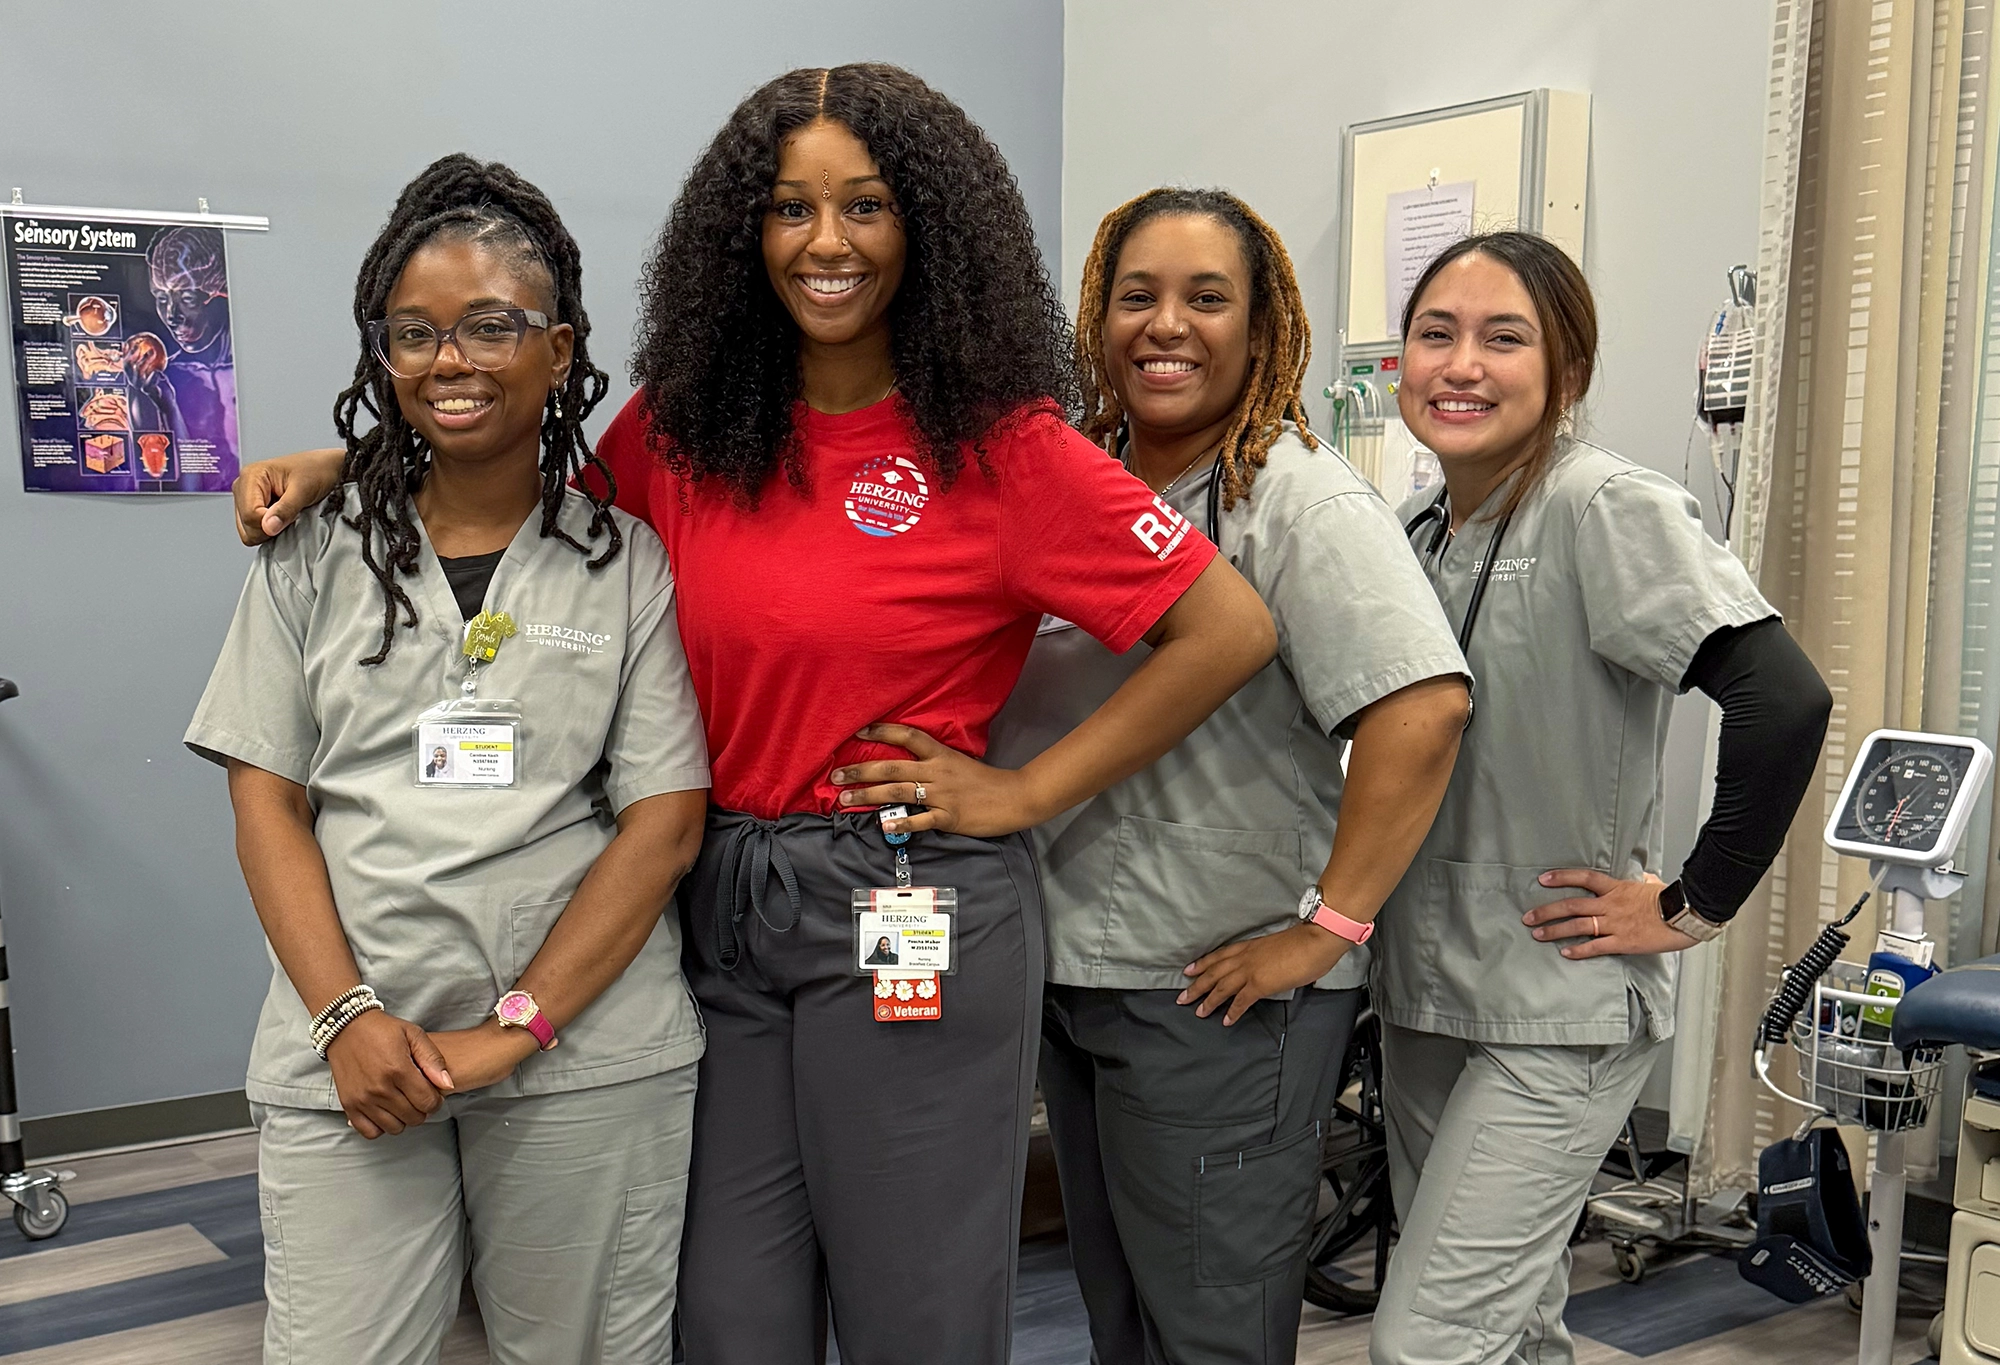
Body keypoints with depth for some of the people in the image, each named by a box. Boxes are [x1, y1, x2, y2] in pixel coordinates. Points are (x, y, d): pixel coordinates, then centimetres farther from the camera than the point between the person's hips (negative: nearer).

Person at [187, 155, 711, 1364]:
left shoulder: (632, 560, 0)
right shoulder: (318, 556, 7)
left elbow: (665, 820, -4)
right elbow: (266, 801, 5)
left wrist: (513, 1030, -10)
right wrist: (348, 1018, -8)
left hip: (589, 1063, -1)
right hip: (348, 1060, 2)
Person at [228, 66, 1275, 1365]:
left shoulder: (1001, 445, -9)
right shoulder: (686, 428, 4)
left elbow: (1230, 628, -10)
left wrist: (1028, 790, -10)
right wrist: (339, 465, 6)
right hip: (722, 906, 4)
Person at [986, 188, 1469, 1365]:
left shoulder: (1299, 497, -14)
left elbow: (1424, 707, -26)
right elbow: (1037, 710, 20)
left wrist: (1327, 930, -23)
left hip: (1219, 995, -7)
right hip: (1074, 974, 7)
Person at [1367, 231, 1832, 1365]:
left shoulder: (1608, 507, -16)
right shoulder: (1423, 526, 6)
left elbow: (1784, 701, -27)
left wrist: (1692, 909, -19)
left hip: (1562, 1010, -7)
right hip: (1425, 991, 7)